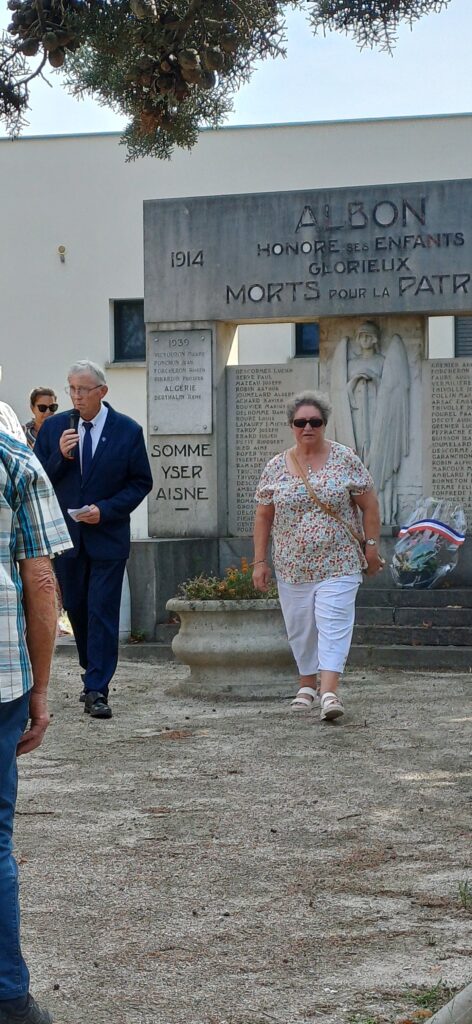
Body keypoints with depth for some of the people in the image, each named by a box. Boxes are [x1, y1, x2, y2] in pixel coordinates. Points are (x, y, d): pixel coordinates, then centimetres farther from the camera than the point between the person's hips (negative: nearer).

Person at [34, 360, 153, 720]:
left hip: (108, 535, -3)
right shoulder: (53, 427, 2)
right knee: (76, 609, 13)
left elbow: (141, 483, -1)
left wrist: (105, 510, -13)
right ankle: (94, 674, 31)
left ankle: (97, 690, -6)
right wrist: (60, 456, -18)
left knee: (102, 612, -7)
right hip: (65, 534, 3)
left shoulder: (128, 431, -4)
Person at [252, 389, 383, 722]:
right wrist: (260, 561, 3)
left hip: (338, 563, -2)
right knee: (300, 626, 8)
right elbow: (263, 517, 7)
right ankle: (307, 684, 23)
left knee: (334, 622, -12)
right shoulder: (275, 468, 4)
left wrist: (372, 545, -3)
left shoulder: (345, 460, -2)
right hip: (292, 566, 3)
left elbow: (369, 504, 1)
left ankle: (329, 689, -18)